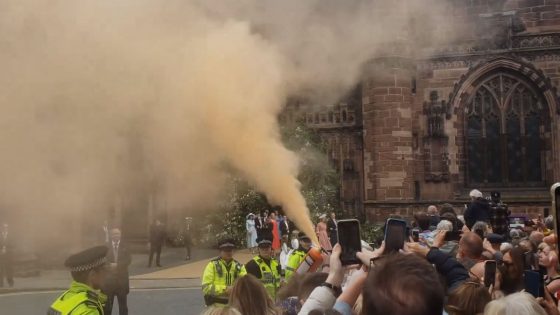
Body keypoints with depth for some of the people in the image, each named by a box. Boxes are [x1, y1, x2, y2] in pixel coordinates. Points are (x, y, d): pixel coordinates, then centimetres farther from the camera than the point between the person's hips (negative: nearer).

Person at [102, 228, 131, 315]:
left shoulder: (124, 247, 4)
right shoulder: (106, 247, 1)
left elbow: (128, 260, -7)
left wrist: (117, 265, -17)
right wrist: (110, 265, -21)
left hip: (121, 278, 1)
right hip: (108, 278, -1)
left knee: (123, 302, 8)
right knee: (107, 302, 7)